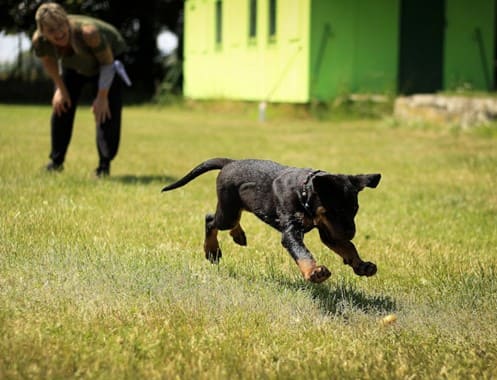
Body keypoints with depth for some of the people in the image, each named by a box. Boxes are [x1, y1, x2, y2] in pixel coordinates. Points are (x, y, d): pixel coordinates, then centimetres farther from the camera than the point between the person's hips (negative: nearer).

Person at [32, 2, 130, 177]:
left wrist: (103, 96, -23)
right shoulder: (39, 40, -32)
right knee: (60, 106, 1)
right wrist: (60, 88, -1)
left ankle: (105, 165, -7)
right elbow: (49, 62, -6)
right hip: (73, 63, 4)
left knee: (107, 110, -15)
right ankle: (56, 161, 15)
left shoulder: (88, 32, -45)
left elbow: (107, 61, -27)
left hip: (107, 53, -4)